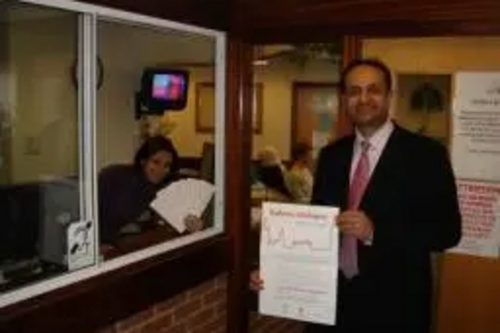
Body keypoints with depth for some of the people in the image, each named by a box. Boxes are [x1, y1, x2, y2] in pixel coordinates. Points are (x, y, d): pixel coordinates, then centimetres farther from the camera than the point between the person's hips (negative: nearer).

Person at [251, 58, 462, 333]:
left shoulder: (426, 153, -9)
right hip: (332, 297, 4)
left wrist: (375, 231, -24)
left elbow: (448, 230, -12)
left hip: (393, 304, -3)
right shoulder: (331, 155, 5)